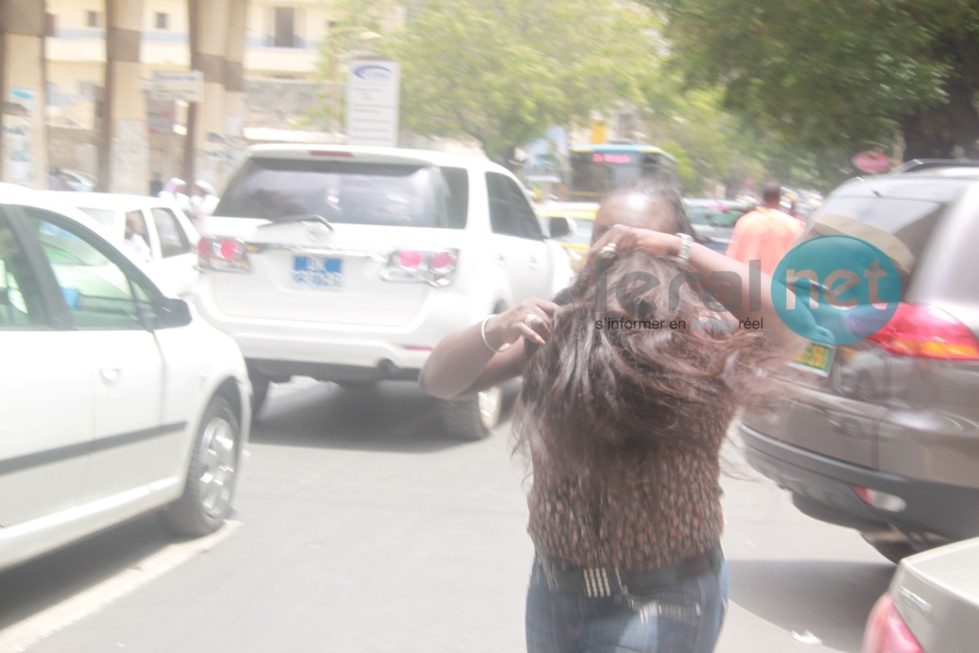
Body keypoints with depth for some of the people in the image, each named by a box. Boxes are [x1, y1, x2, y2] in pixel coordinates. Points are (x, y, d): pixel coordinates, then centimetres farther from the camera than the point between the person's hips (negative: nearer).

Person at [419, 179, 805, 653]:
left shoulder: (704, 338, -12)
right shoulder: (557, 324, -1)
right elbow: (438, 379, -3)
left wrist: (678, 249, -30)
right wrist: (497, 330, -23)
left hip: (659, 602, -4)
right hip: (553, 590, 5)